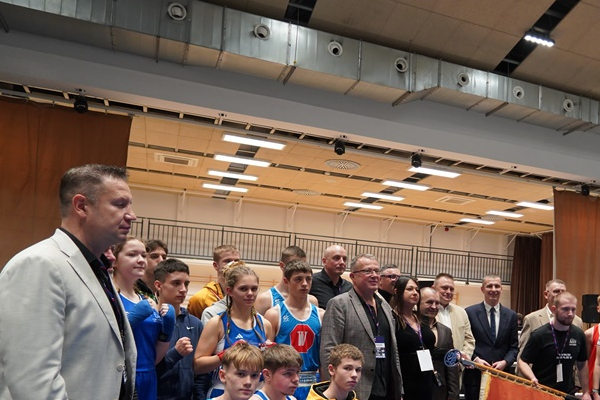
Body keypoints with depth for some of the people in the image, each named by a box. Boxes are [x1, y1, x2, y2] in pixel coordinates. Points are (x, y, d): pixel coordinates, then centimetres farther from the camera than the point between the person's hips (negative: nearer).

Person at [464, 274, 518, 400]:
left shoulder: (511, 315, 8)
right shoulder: (470, 312, -1)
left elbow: (514, 347, 8)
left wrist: (505, 362, -7)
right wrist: (475, 359, -13)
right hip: (475, 375, -2)